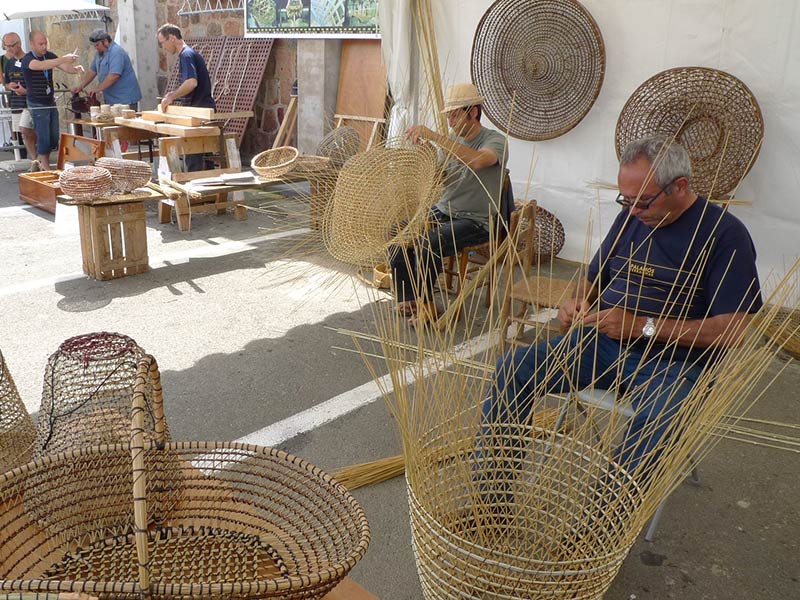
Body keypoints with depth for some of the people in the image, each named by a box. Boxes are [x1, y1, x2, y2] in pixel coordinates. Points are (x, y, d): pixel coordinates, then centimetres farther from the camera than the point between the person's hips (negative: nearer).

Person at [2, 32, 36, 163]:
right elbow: (6, 82, 23)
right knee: (26, 134, 9)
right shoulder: (9, 63, 13)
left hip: (30, 101, -7)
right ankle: (35, 160, 17)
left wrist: (26, 91, -17)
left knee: (25, 130, -18)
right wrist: (10, 86, 0)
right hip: (15, 102, 7)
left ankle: (35, 160, -5)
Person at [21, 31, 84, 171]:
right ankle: (45, 168, 8)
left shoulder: (49, 56, 4)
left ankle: (41, 160, 28)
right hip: (37, 104, -6)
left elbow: (64, 67, -5)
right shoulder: (27, 59, -15)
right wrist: (63, 59, -46)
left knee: (54, 137, 10)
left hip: (51, 101, 6)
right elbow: (41, 65, -36)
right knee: (43, 137, -3)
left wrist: (75, 69, -29)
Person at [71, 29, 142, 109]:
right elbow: (92, 71, 20)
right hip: (112, 100, 9)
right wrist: (80, 86, 10)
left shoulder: (116, 52, -16)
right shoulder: (100, 53, 15)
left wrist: (98, 89, -20)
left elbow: (114, 75, -25)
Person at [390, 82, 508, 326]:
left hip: (475, 220, -7)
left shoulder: (495, 141, -11)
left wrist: (433, 136, -37)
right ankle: (408, 300, -2)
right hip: (443, 211, 7)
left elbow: (477, 160, -35)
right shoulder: (451, 140, 10)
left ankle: (424, 304, -9)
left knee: (427, 244, -30)